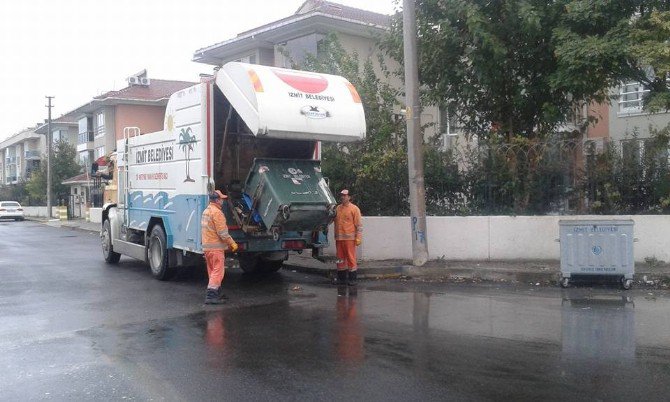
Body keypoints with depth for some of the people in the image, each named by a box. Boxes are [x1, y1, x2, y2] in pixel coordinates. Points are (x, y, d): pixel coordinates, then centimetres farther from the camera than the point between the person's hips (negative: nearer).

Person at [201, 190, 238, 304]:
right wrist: (232, 243, -9)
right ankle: (211, 295, -12)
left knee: (212, 271, 16)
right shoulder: (217, 212, -16)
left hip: (206, 246, 10)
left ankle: (217, 293, 26)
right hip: (216, 247, -10)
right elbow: (222, 233, -20)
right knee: (217, 272, -7)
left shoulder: (206, 211, 15)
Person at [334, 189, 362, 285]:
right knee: (340, 258, 9)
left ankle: (352, 278, 4)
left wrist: (358, 238, -12)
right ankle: (342, 278, 18)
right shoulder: (338, 208, 13)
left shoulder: (354, 209, -2)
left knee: (351, 258, -3)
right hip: (339, 238, 6)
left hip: (349, 238, -5)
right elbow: (333, 220, 22)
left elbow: (359, 225, -6)